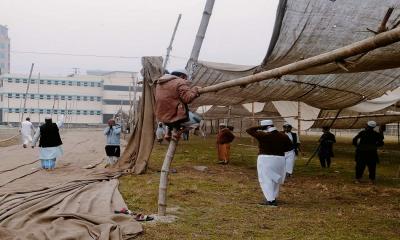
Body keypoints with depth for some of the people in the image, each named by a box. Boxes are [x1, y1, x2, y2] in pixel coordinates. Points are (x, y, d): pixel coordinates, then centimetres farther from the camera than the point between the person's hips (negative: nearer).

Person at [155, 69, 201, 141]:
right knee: (197, 119, 10)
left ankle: (169, 132, 19)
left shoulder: (159, 82, 13)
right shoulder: (180, 83, -12)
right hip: (176, 117, -8)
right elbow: (188, 98, -21)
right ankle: (177, 129, -5)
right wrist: (195, 89, -6)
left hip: (162, 117, 8)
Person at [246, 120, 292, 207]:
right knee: (275, 179, 20)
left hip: (265, 159, -5)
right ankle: (274, 198, 29)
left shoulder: (263, 135, -12)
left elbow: (249, 130, -5)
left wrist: (260, 127, 1)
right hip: (279, 159, 5)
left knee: (266, 180, 1)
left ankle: (270, 200, -6)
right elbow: (290, 146, 11)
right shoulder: (283, 136, 2)